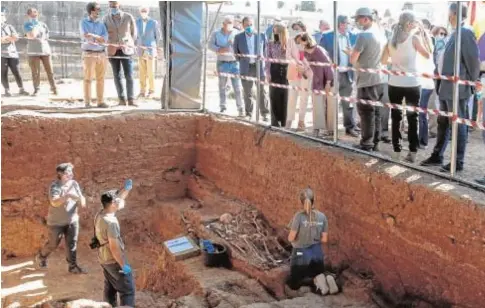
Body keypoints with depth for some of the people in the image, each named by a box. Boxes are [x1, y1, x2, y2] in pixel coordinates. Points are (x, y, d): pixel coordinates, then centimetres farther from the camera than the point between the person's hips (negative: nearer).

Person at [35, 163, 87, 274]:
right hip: (57, 222, -4)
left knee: (72, 243, 5)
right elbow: (54, 202, -30)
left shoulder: (74, 183, -1)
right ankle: (41, 257, 38)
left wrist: (82, 200, -22)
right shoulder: (55, 186, -18)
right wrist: (67, 196, -43)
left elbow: (80, 196, 2)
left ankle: (73, 266, 14)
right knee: (53, 244, 10)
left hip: (72, 220, 4)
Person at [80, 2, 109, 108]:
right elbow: (86, 36, -19)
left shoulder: (101, 24, 9)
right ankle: (87, 103, -1)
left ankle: (100, 102, 6)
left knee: (100, 79, 2)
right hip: (89, 54, -4)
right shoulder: (83, 22, -2)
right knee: (88, 79, -6)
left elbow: (105, 39, -6)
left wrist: (92, 38, -18)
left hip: (101, 54, 4)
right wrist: (98, 38, -15)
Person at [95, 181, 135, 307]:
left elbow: (118, 198, 15)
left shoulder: (101, 214, -1)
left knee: (110, 289, 19)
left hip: (104, 259, 9)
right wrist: (123, 265, -20)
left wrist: (126, 188, 4)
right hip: (114, 260, -9)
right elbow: (114, 247, -27)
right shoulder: (111, 222, -28)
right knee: (128, 291, 1)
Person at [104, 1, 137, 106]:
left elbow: (134, 32, 10)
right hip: (113, 51, 1)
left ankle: (131, 100, -3)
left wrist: (129, 46, 9)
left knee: (129, 76, -7)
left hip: (126, 50, -1)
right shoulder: (106, 19, 1)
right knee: (117, 76, 2)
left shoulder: (128, 17, -2)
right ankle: (122, 99, 8)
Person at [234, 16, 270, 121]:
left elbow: (265, 50, 10)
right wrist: (242, 61, 6)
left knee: (262, 91, 0)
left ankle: (265, 114, 5)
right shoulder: (238, 37, 6)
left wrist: (262, 60, 2)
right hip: (246, 68, 1)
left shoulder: (261, 36, 5)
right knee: (247, 92, 5)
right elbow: (236, 52, 13)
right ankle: (248, 114, 13)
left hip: (259, 66, -1)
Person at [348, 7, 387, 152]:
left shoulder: (363, 35, -15)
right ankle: (375, 143, 19)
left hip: (367, 80, -8)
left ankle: (366, 145, 4)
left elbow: (353, 60, -15)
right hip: (379, 79, 8)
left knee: (366, 113, -1)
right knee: (376, 112, 13)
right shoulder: (381, 34, 10)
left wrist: (350, 52, 8)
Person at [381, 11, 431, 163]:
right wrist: (422, 37, 3)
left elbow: (383, 60, 12)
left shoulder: (391, 39, 5)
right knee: (412, 118, 5)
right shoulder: (414, 38, -8)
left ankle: (397, 151, 10)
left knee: (396, 118, 9)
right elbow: (428, 55, -1)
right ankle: (412, 152, 6)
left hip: (395, 84, 3)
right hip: (412, 84, -3)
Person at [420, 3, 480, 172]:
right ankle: (437, 156, 26)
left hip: (457, 89, -9)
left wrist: (472, 82, -7)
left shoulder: (465, 33, -12)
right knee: (443, 123, 16)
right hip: (446, 88, 9)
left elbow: (473, 60, -14)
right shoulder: (454, 34, 14)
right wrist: (441, 81, 14)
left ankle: (458, 162, 7)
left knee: (458, 125, -1)